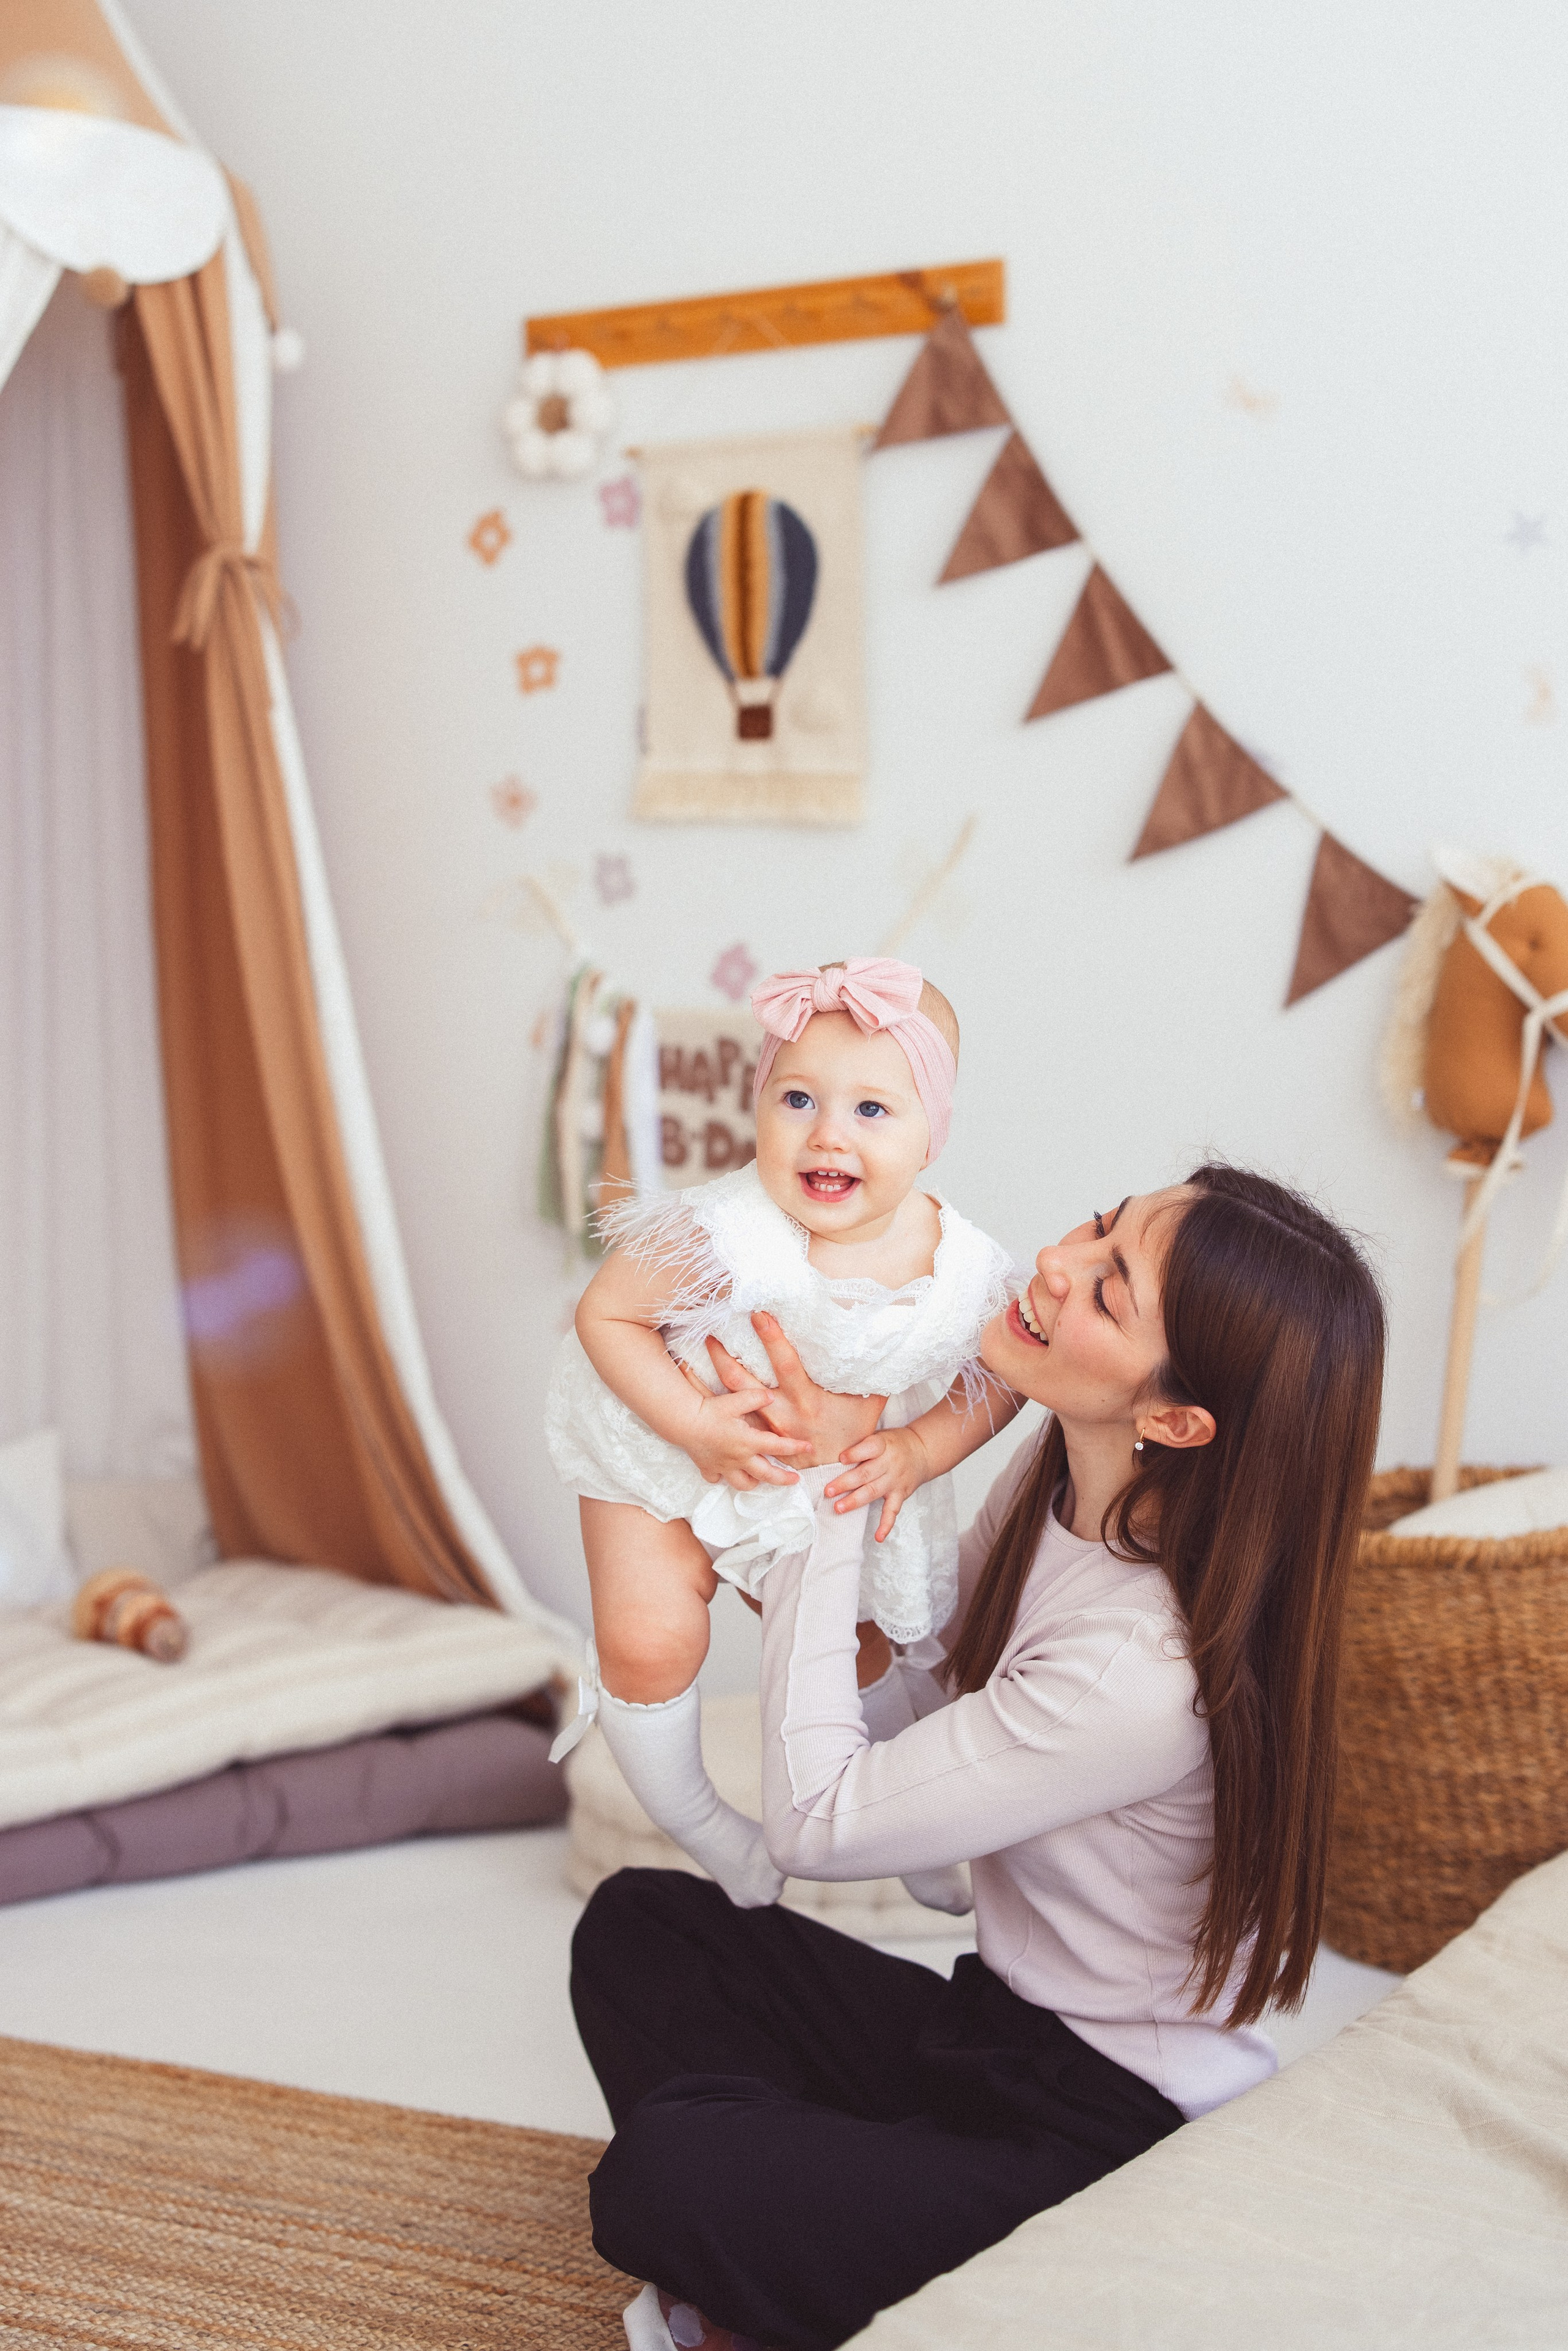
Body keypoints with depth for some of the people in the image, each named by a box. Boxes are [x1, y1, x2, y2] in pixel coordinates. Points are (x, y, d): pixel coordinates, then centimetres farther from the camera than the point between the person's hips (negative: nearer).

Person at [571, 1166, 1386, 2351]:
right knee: (636, 1922, 8)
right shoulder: (1055, 1475, -6)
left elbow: (819, 1820, -21)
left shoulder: (1143, 1673, -33)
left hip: (1117, 2128, -9)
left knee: (660, 2183, -25)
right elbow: (926, 1696, 7)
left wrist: (830, 1490, -18)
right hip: (998, 2021, 9)